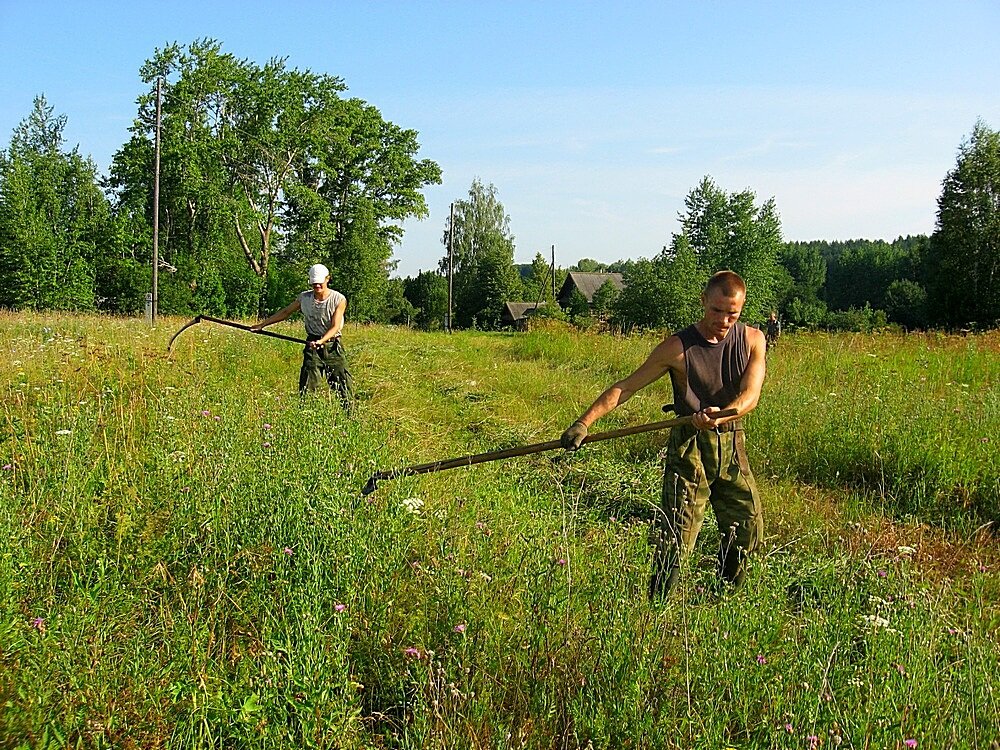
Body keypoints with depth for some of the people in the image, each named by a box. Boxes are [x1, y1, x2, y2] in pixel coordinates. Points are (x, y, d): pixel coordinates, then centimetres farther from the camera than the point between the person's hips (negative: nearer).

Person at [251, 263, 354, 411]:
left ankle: (350, 414, 6)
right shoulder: (304, 298, 3)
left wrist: (321, 341, -32)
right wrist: (262, 324, 13)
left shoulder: (339, 299, -8)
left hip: (332, 346, -2)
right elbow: (285, 312, 15)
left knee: (344, 384, -4)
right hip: (312, 346, 2)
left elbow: (335, 326, -15)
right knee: (307, 385, -3)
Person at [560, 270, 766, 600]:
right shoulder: (677, 347, -9)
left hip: (732, 447, 4)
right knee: (675, 537, -9)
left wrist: (721, 415, -33)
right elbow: (627, 386, -8)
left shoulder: (752, 340, 1)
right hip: (689, 448, -4)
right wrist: (585, 421, -19)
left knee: (748, 530, 12)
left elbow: (750, 394, -10)